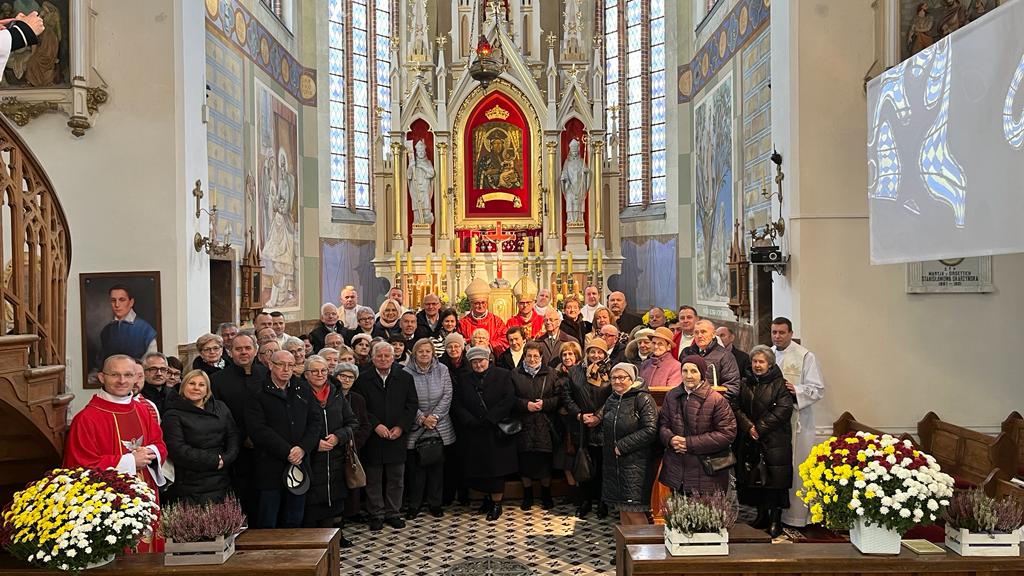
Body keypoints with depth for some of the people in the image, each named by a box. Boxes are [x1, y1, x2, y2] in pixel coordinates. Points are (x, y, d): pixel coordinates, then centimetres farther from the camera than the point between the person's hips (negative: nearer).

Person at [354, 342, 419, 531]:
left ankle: (392, 513, 21)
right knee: (373, 479, 6)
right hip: (373, 438, -1)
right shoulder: (363, 379, -1)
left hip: (397, 436, 2)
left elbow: (412, 404, 3)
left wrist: (401, 427, -8)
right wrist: (375, 425, -15)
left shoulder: (405, 378, 4)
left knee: (396, 479, 9)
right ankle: (376, 514, 18)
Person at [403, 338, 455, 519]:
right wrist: (422, 419, -15)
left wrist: (434, 416, -11)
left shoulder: (442, 370, 2)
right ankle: (414, 504, 16)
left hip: (439, 428, 2)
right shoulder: (407, 373, -6)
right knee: (416, 467, 4)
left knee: (437, 466, 8)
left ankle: (435, 503, 20)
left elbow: (447, 396, -1)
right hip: (415, 429, -2)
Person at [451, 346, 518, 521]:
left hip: (497, 432, -3)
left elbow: (508, 400, -10)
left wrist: (489, 419, -15)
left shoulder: (503, 375, 0)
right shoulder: (464, 381, 9)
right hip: (474, 433, 3)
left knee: (496, 468, 0)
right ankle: (488, 497, 27)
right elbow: (457, 405, 2)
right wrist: (471, 422, -13)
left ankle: (496, 503, 13)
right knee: (476, 470, 6)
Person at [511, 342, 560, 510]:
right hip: (523, 425, 0)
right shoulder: (515, 374, 4)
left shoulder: (550, 374, 5)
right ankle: (527, 495, 21)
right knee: (525, 461, 4)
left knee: (545, 461, 4)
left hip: (545, 426, 0)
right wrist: (525, 405, -13)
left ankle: (546, 496, 22)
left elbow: (559, 397, 1)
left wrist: (544, 403, -13)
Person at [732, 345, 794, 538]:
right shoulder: (745, 384, 11)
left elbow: (784, 410, -12)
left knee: (775, 480, -5)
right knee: (753, 479, 7)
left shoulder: (779, 384, -3)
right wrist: (748, 427, -11)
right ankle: (761, 515, 20)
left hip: (774, 441, -4)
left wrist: (760, 428, -13)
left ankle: (775, 520, 3)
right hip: (749, 441, 4)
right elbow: (736, 407, 5)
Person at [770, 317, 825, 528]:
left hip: (796, 421, -4)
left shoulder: (805, 356, -3)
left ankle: (797, 515, 6)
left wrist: (796, 390, -21)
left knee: (795, 467, -3)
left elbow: (818, 389, -6)